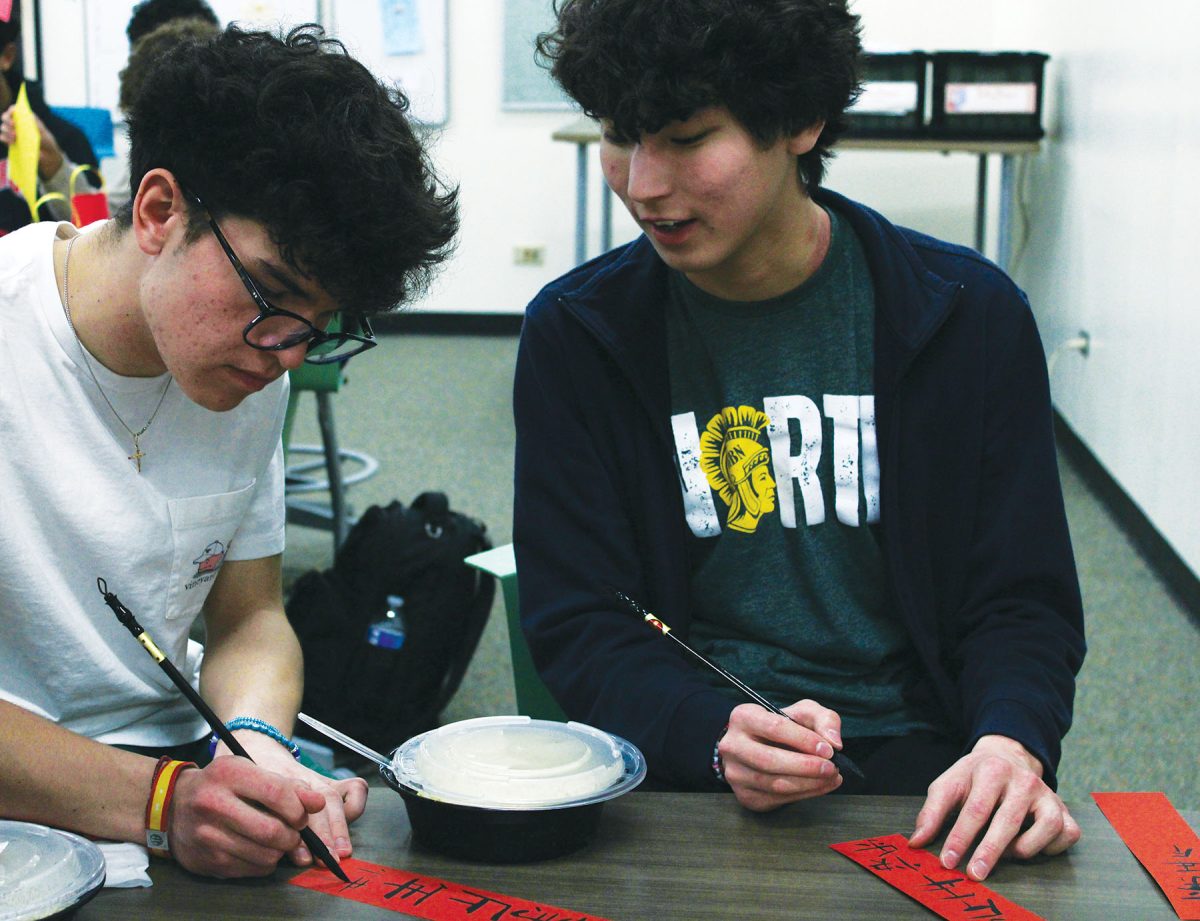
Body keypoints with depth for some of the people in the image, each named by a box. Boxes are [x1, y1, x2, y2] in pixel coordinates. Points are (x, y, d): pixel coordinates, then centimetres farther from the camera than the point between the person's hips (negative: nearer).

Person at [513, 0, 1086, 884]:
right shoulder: (575, 335, -1)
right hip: (677, 775, 0)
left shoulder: (969, 315, -1)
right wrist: (718, 737, -22)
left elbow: (1021, 599, 2)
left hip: (913, 773, 1)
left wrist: (1013, 743, -20)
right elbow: (577, 620, -2)